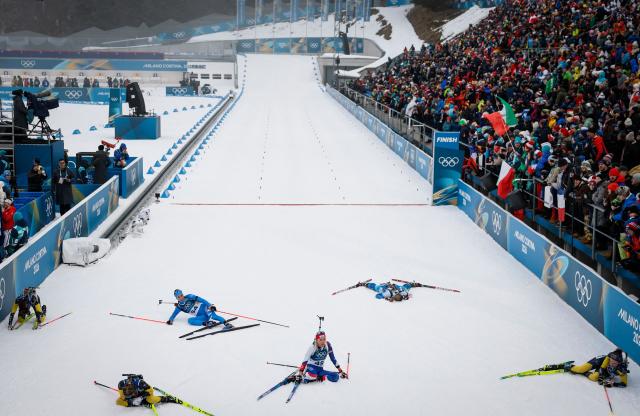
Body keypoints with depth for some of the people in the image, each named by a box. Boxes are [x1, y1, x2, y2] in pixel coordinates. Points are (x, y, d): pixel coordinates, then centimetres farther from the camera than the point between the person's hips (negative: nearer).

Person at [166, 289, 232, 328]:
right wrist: (170, 320, 0)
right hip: (201, 316, 4)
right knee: (190, 320, -24)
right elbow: (174, 314, 21)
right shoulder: (179, 306, 10)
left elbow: (200, 299, -9)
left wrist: (210, 305, -20)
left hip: (204, 308, -4)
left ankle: (226, 323, -48)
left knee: (213, 316, -36)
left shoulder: (189, 297, -2)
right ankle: (206, 323, -34)